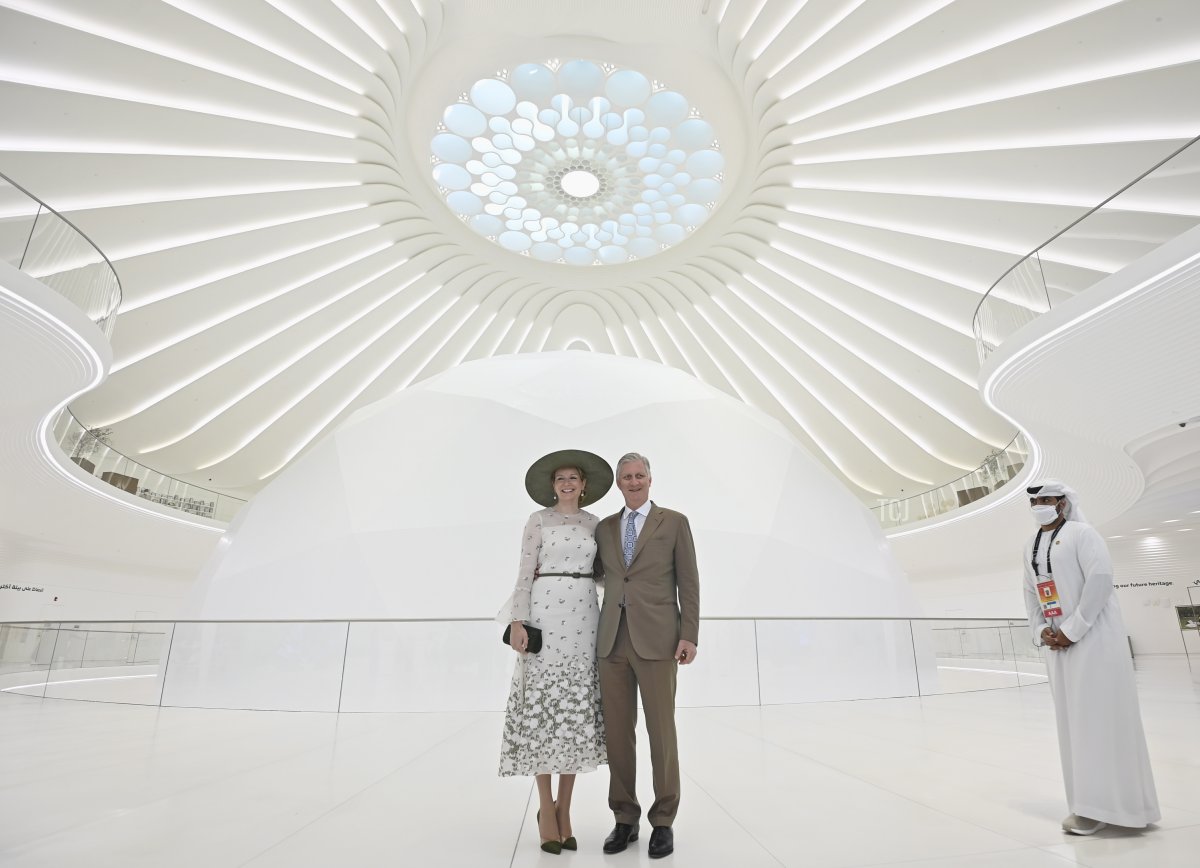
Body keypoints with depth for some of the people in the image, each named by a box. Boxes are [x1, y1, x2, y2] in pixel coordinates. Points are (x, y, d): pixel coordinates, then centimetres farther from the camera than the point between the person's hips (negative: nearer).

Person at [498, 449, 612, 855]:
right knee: (544, 708, -1)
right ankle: (546, 810, 14)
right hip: (546, 615, -4)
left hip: (584, 617, 4)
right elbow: (524, 574, -4)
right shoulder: (538, 520, 2)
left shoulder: (594, 523, 13)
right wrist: (517, 621, -12)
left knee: (577, 711, 5)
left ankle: (564, 809, 18)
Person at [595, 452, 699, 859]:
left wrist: (689, 636, -7)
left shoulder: (675, 522, 2)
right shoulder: (604, 528, 13)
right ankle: (625, 818, 25)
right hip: (612, 640, 4)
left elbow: (689, 583, -1)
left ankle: (663, 822, 21)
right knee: (618, 733, 9)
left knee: (662, 732, 4)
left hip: (656, 639, -3)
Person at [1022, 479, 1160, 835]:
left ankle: (1103, 803, 6)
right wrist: (1041, 630, 1)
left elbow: (1100, 578, -16)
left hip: (1093, 635, -7)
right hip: (1058, 642, 7)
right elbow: (1031, 593, 15)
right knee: (1072, 721, 9)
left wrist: (1072, 630, -16)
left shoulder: (1080, 532, -7)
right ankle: (1091, 803, 19)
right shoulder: (1030, 546, 13)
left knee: (1099, 715, -3)